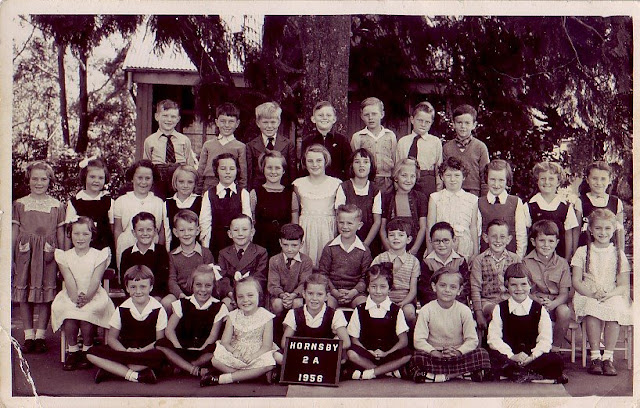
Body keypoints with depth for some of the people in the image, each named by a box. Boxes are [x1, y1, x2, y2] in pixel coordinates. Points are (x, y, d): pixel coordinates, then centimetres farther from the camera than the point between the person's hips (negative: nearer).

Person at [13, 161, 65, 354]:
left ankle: (40, 335, 10)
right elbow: (14, 233, 9)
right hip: (25, 253, 1)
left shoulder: (57, 206, 7)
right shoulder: (19, 204, 8)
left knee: (46, 294, 1)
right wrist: (10, 259, 6)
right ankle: (28, 336, 12)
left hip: (47, 254, -1)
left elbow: (61, 235, 7)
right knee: (24, 294, 3)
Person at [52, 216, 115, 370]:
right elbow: (69, 281, -5)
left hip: (93, 296, -1)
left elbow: (95, 280, -8)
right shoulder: (64, 256, 8)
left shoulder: (99, 255, 4)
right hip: (71, 296, 2)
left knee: (88, 311, -32)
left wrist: (86, 298, -23)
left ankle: (87, 349, -12)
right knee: (68, 312, -30)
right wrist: (76, 298, -21)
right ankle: (72, 350, -11)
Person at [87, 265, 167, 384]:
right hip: (124, 349, 2)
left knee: (161, 355, -38)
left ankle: (111, 370, -28)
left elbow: (160, 340, -5)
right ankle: (135, 375, -30)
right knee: (92, 353, -20)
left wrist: (141, 351, -20)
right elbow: (111, 337, 4)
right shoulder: (122, 309, 3)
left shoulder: (158, 310, -3)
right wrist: (125, 351, -15)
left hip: (148, 352, -2)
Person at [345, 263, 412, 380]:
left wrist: (386, 353, -14)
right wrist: (369, 352, -14)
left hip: (389, 354, 0)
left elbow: (403, 341, 1)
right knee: (351, 353, -30)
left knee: (407, 355, -28)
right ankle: (389, 370, -19)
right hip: (367, 353, 0)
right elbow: (354, 339, 3)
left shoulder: (396, 311, 7)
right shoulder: (360, 310, 7)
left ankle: (369, 373, -22)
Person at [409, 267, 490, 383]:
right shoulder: (426, 310, -2)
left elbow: (472, 340, -3)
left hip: (458, 356, 2)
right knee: (417, 358, -32)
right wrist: (434, 352, -25)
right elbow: (419, 340, -8)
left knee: (482, 354, -24)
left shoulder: (464, 310, 1)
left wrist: (459, 352, -22)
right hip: (435, 356, -1)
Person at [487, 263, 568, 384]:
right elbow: (493, 338, -4)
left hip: (531, 358, 1)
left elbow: (545, 340, -1)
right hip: (508, 358, -1)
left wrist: (532, 357, -18)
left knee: (557, 361, -26)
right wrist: (512, 356, -17)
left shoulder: (539, 310, 8)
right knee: (491, 356, -33)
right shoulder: (500, 309, 7)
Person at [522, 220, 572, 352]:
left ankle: (556, 347, -9)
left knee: (565, 312, -31)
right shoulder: (526, 263, 2)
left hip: (556, 303, 1)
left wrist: (553, 303, -23)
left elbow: (564, 293, -1)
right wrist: (537, 300, -24)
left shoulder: (562, 263, 5)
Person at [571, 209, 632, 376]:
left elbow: (624, 285, 6)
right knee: (593, 309, -36)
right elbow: (576, 281, 1)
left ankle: (608, 357, -28)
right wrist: (592, 293, -17)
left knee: (616, 308, -35)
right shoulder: (582, 252, 9)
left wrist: (610, 294, -16)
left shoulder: (618, 254, 12)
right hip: (588, 296, -1)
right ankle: (595, 356, -29)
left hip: (613, 297, 1)